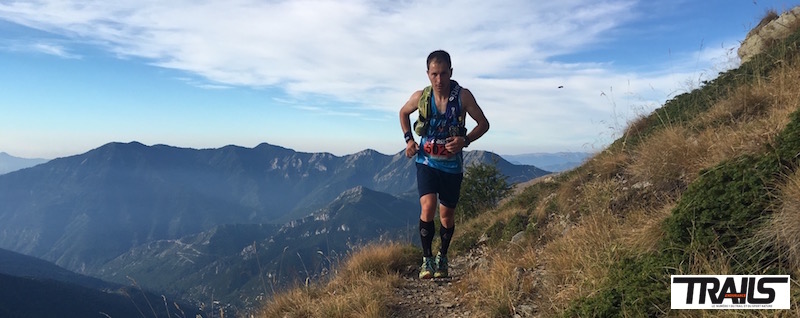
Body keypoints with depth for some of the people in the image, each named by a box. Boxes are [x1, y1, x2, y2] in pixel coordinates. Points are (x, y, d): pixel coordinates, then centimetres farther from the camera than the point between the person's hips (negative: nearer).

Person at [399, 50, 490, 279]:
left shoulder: (463, 96, -15)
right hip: (427, 161, 0)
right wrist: (408, 139, -1)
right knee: (428, 207, -20)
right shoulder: (420, 97, -10)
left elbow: (484, 123, -6)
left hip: (452, 165, 0)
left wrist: (465, 140, -23)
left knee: (447, 215, 9)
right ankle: (427, 259, -4)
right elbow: (403, 113, 11)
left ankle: (442, 257, 34)